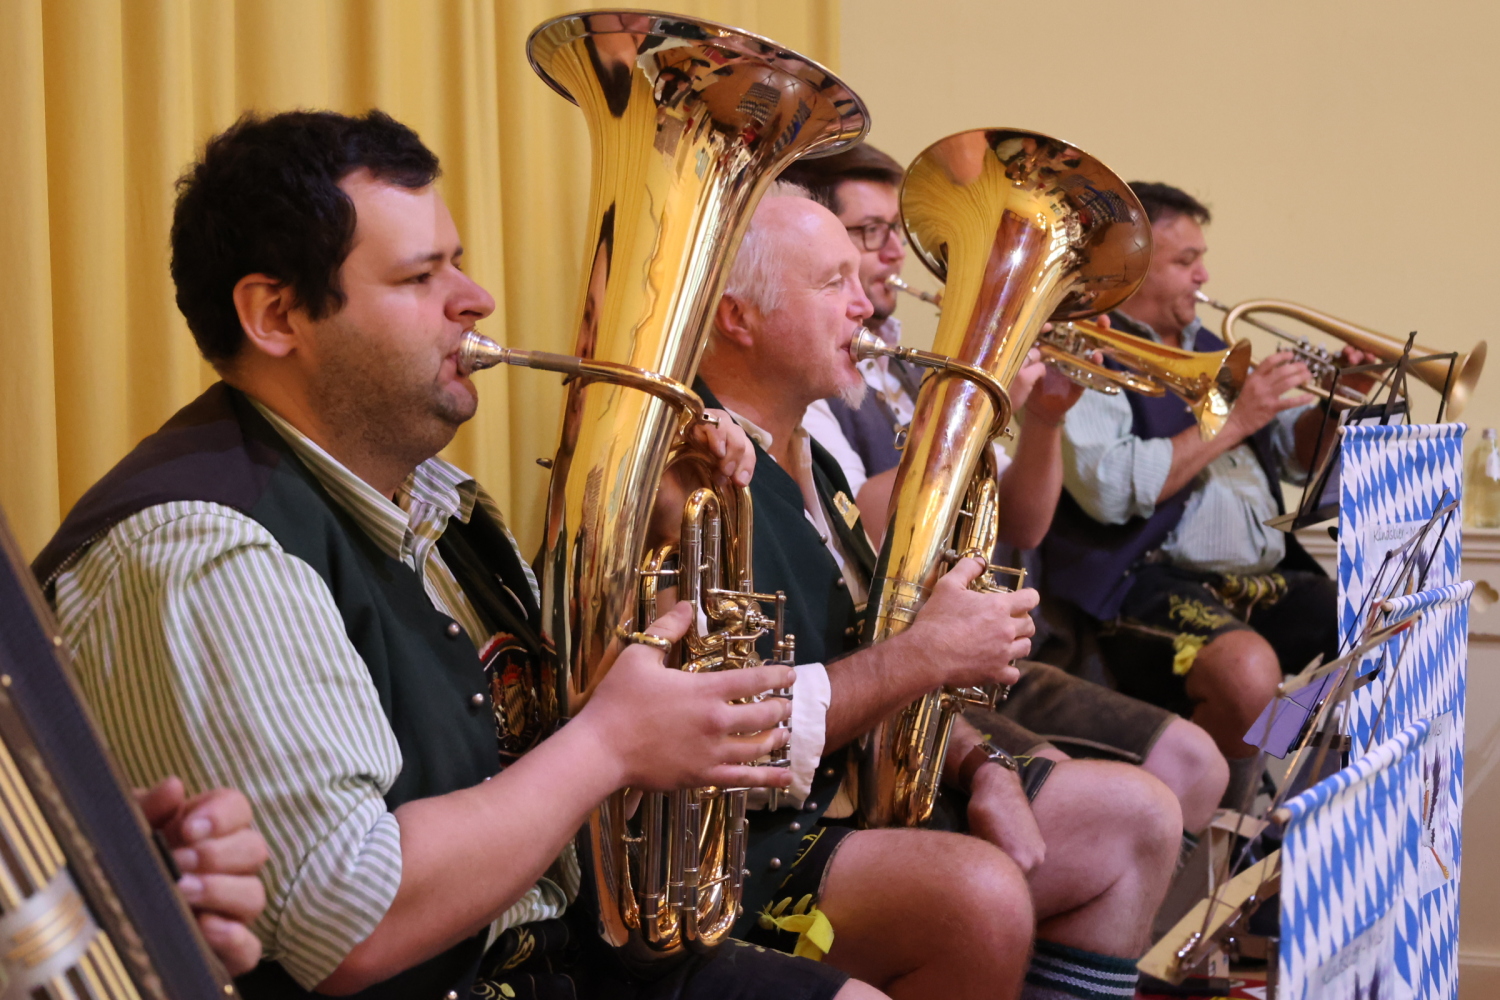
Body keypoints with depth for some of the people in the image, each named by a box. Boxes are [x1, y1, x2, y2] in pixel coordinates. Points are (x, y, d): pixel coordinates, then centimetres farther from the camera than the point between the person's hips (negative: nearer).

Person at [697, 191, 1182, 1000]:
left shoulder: (808, 462, 16)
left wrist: (978, 767, 2)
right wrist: (924, 655, -21)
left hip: (867, 797, 10)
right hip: (750, 849, -10)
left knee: (1137, 818, 10)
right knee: (976, 890, -34)